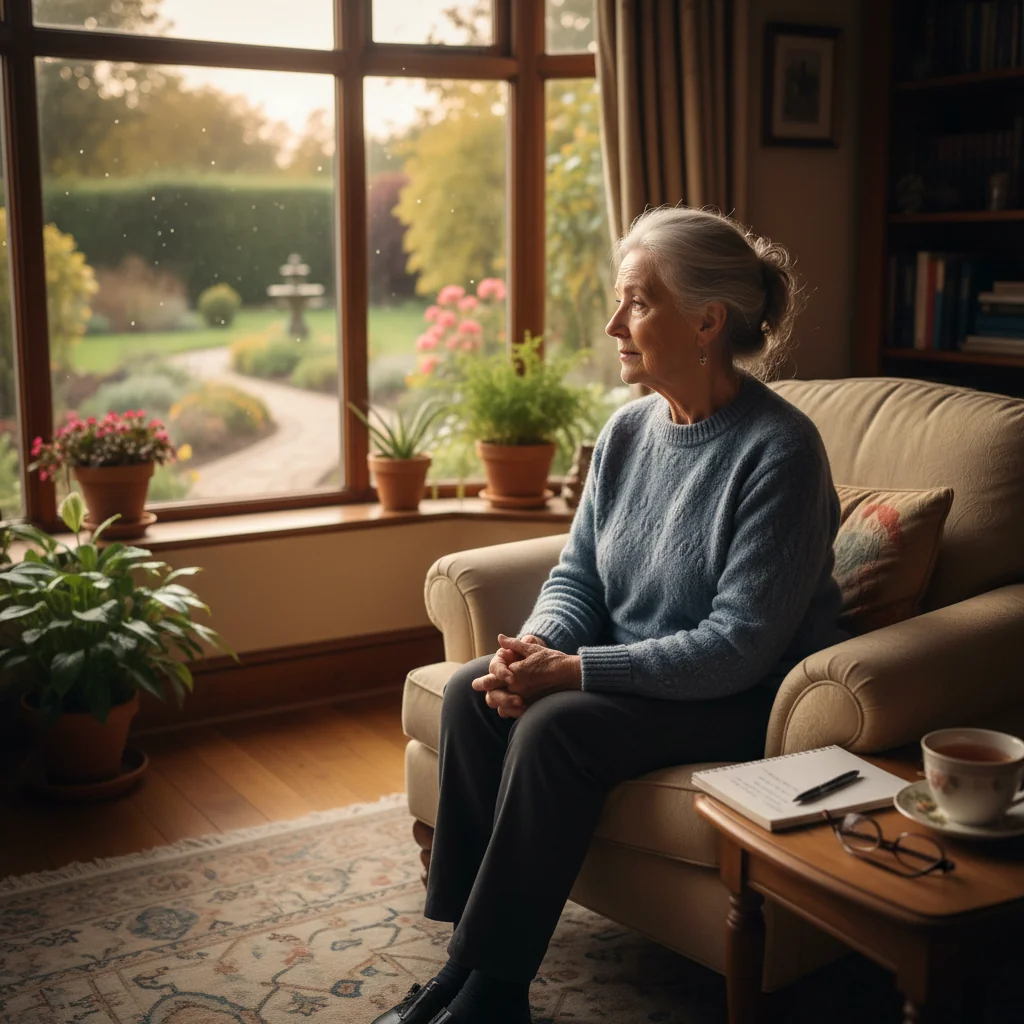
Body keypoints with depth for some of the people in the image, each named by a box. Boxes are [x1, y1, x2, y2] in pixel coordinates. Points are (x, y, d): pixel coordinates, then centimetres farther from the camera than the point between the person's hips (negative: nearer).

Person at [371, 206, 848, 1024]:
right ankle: (468, 954, -6)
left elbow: (742, 644, -24)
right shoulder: (630, 429, 3)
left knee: (557, 728, -29)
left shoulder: (780, 449, -20)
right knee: (470, 693, -13)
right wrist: (536, 646, -15)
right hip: (631, 671, 7)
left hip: (748, 698, -7)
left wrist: (574, 671, -26)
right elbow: (577, 574, 8)